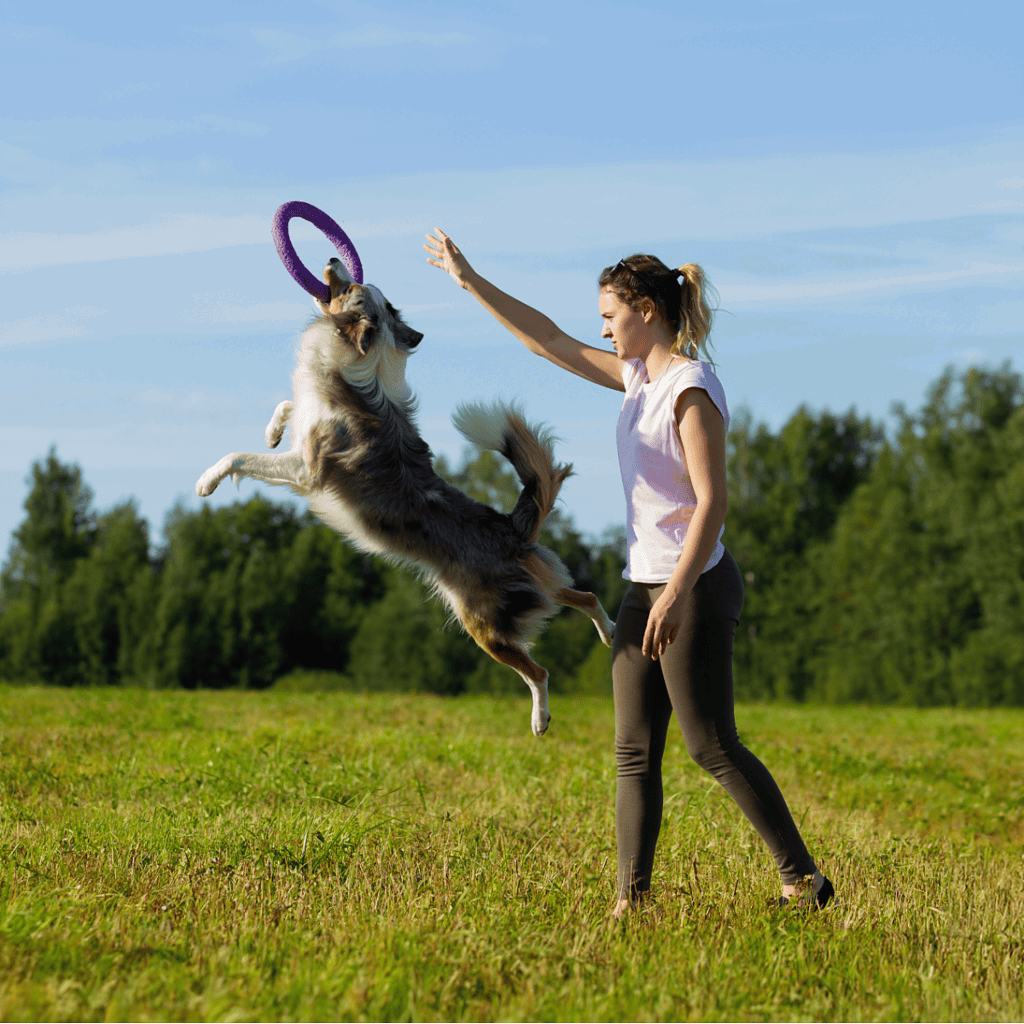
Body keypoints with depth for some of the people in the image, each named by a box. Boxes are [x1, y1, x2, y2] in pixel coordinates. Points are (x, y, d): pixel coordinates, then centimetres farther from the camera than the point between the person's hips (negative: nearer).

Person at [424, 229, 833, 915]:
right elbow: (550, 341, 19)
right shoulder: (640, 376, 11)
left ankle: (804, 879, 3)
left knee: (714, 748, -6)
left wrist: (675, 595, -27)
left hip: (695, 586, -9)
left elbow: (713, 502, -21)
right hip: (647, 584, 9)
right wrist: (469, 280, 18)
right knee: (634, 751, 5)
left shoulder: (692, 390, -15)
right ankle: (632, 898, 5)